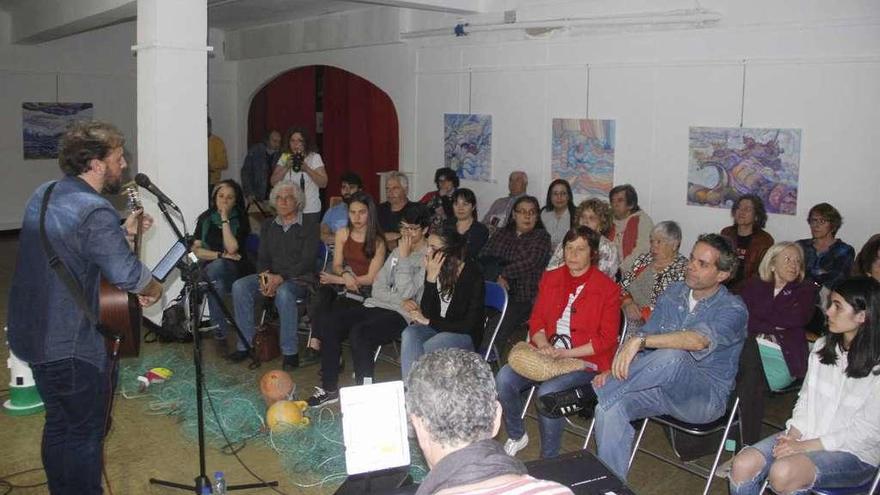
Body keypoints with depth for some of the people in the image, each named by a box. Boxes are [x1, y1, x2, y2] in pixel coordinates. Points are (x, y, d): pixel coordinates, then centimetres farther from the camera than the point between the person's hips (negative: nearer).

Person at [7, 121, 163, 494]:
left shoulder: (43, 194, 6)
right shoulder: (95, 212, -23)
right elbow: (128, 275, -27)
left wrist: (123, 231, 13)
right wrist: (155, 290, -6)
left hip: (30, 333, 9)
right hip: (70, 344, -9)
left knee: (58, 423, 22)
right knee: (86, 431, 7)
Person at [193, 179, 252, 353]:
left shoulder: (240, 220, 3)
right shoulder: (205, 219, 11)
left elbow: (232, 249, -13)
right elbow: (196, 250, 2)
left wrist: (225, 219, -11)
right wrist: (221, 255, -11)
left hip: (234, 271, -2)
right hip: (209, 270, 2)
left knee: (217, 267, -36)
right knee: (216, 284, -34)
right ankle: (220, 335, -28)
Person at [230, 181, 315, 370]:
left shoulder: (307, 226, -3)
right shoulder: (268, 226, 16)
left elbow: (306, 262, -11)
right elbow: (262, 257, 12)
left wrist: (280, 278, -22)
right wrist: (264, 276, -11)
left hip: (298, 278, -5)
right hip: (270, 276, 6)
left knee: (283, 292, -38)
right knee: (239, 287, -20)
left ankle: (290, 352, -29)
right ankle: (245, 345, -15)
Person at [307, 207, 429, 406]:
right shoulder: (397, 251, 19)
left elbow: (407, 292, -15)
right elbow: (377, 288, 12)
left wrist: (404, 258, -12)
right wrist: (400, 300, -6)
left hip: (400, 315, -8)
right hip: (375, 306, 8)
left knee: (358, 332, -32)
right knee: (331, 325, -12)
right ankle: (329, 388, -5)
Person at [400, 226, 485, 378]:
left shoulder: (472, 274, -16)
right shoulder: (433, 268, -3)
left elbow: (470, 325, -15)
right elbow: (426, 311, -8)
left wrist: (429, 321, -15)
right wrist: (431, 277, -21)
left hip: (465, 335, -4)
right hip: (436, 327, 4)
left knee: (428, 347, -31)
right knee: (409, 334, -26)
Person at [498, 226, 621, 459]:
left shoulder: (607, 288, -4)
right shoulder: (550, 278, 12)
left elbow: (606, 338, -7)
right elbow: (536, 320, 14)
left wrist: (565, 353, -15)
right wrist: (543, 345, -8)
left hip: (585, 360, -5)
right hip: (547, 354, 5)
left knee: (547, 391, -32)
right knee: (504, 378, -19)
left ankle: (549, 460, -12)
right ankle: (516, 436, 6)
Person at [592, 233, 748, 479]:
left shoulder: (733, 309, -11)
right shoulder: (674, 292, 8)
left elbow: (700, 339, -32)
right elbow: (646, 339, 10)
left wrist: (640, 339, -41)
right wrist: (615, 370, -8)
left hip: (705, 398, -5)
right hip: (662, 386, 6)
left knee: (671, 357, -37)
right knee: (610, 408, -24)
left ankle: (594, 393, -21)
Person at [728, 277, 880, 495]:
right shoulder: (822, 346, 8)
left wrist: (805, 447, -16)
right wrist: (792, 435, -7)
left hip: (854, 453, -6)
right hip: (806, 436, 6)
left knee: (782, 472, -34)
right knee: (743, 465, -19)